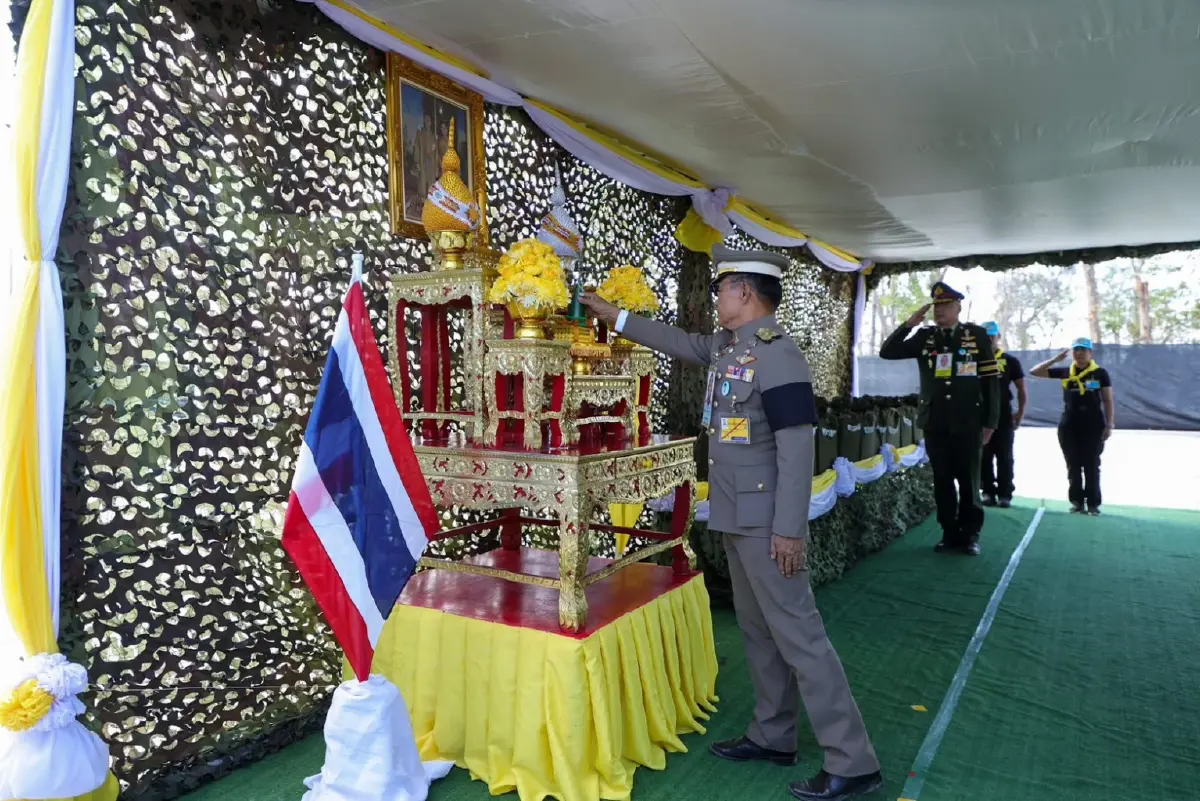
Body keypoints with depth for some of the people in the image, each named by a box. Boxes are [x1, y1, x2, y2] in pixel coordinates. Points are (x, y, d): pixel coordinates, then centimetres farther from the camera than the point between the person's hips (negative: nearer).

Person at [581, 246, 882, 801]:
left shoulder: (776, 354, -19)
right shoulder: (727, 345, 9)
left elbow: (797, 449, -22)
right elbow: (677, 342, 26)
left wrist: (789, 530, -23)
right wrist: (613, 316, 28)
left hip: (767, 522, -9)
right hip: (736, 517, 10)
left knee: (797, 634, -4)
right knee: (758, 630, 17)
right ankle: (772, 736, 31)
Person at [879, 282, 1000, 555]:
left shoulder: (977, 336, 0)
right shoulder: (924, 337, 6)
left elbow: (991, 380, 0)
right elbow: (887, 353, 1)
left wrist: (990, 421, -3)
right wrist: (909, 324, -8)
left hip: (968, 423, -2)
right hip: (935, 424, 2)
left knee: (968, 481, 6)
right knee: (942, 481, 8)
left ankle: (970, 535, 18)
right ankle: (950, 533, 19)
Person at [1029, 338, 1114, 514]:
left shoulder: (1100, 373, 0)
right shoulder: (1065, 372, 5)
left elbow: (1108, 401, 1)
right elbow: (1034, 372, 5)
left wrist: (1109, 425, -4)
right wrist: (1056, 359, -3)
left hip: (1094, 425, -2)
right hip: (1069, 425, 2)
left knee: (1092, 466, 3)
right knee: (1073, 466, 6)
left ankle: (1093, 503, 9)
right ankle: (1077, 502, 14)